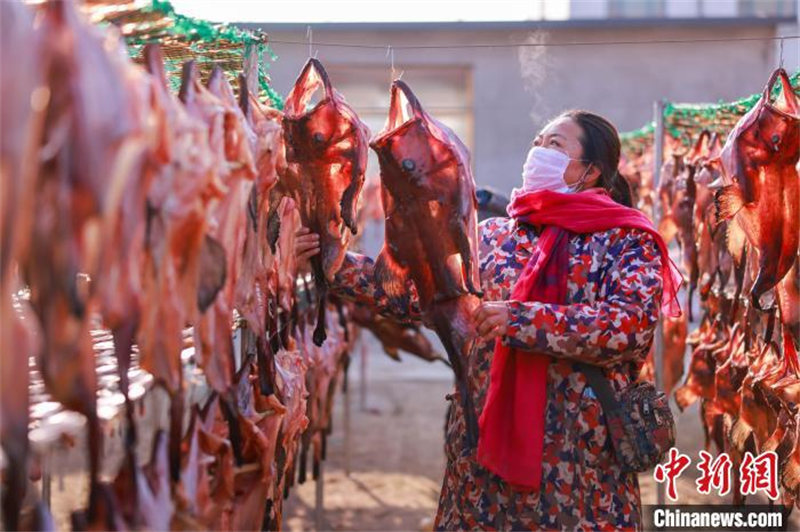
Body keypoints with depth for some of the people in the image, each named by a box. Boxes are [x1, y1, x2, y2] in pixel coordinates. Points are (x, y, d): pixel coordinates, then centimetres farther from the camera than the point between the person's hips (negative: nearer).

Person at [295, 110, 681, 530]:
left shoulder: (627, 242, -2)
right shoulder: (493, 236, 11)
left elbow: (632, 325, -18)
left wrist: (521, 321, -23)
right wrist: (334, 262, -5)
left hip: (581, 458, -4)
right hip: (485, 444, 4)